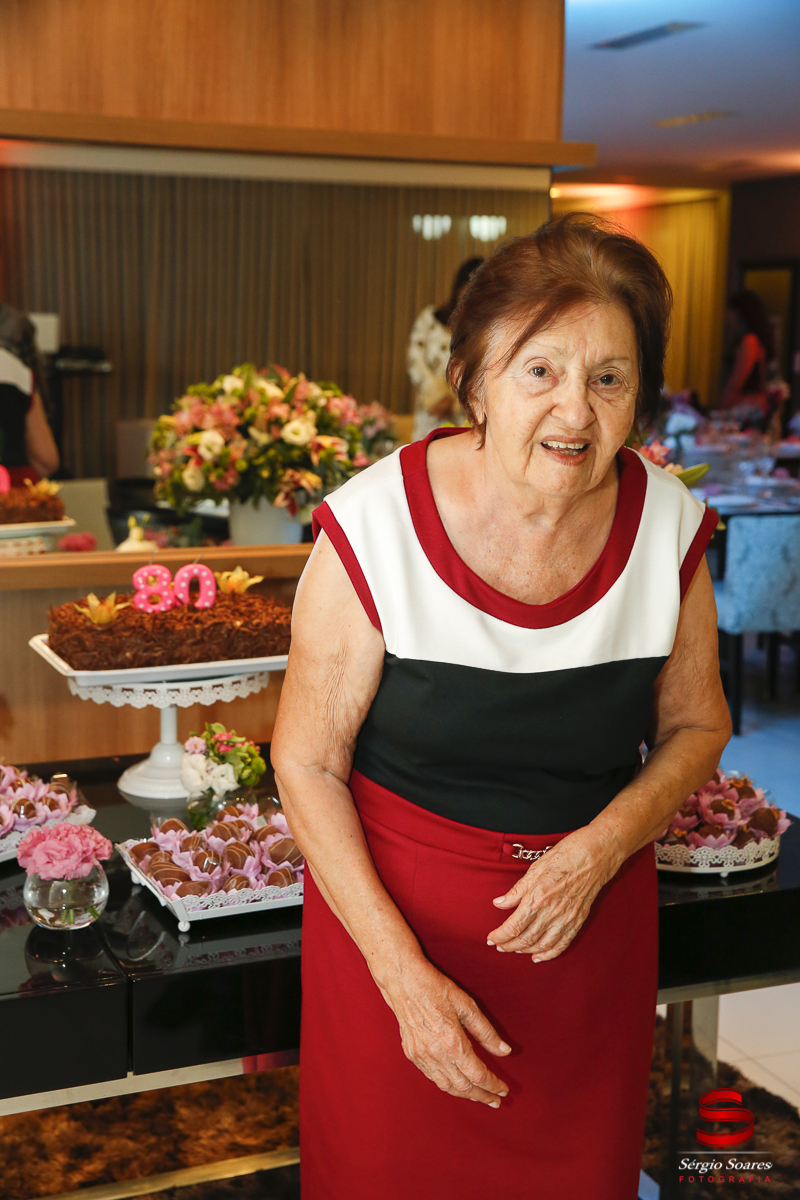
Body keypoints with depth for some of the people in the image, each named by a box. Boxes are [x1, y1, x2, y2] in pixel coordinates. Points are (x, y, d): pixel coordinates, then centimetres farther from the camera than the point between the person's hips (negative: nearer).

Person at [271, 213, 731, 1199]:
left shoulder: (671, 525, -10)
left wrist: (603, 846, -14)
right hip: (393, 907, -2)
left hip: (594, 915, 3)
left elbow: (695, 726, 5)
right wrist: (404, 974, -16)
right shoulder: (375, 526, -20)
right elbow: (307, 762, -12)